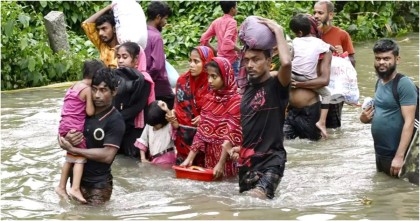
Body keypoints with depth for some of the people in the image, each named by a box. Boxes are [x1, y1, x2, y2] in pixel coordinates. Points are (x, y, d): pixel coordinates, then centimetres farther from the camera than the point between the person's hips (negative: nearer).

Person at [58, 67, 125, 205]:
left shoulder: (116, 121, -15)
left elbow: (108, 155, -22)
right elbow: (61, 138, 8)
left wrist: (73, 149, -20)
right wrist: (67, 139, -17)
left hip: (99, 185, -5)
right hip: (77, 179, 5)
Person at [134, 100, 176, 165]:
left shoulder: (169, 126, -9)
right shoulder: (148, 126, 9)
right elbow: (143, 142, 14)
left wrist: (167, 111, -35)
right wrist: (143, 158, 5)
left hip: (166, 160, -6)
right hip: (153, 160, 6)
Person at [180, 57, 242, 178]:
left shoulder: (235, 101, -11)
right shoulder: (209, 98, 8)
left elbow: (231, 136, -16)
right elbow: (201, 131, 6)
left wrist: (221, 163, -22)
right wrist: (190, 158, -2)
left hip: (226, 157, -6)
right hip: (209, 155, 6)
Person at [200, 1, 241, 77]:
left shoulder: (216, 22, 9)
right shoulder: (231, 22, -12)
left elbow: (203, 39, 7)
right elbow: (227, 41, -27)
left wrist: (214, 50, 13)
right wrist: (240, 50, -16)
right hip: (231, 60, -7)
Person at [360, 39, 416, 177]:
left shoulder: (404, 85, -18)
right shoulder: (380, 82, 9)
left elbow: (409, 122, -21)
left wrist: (399, 156, -26)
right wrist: (366, 118, 0)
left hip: (395, 155, -9)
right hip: (379, 152, 9)